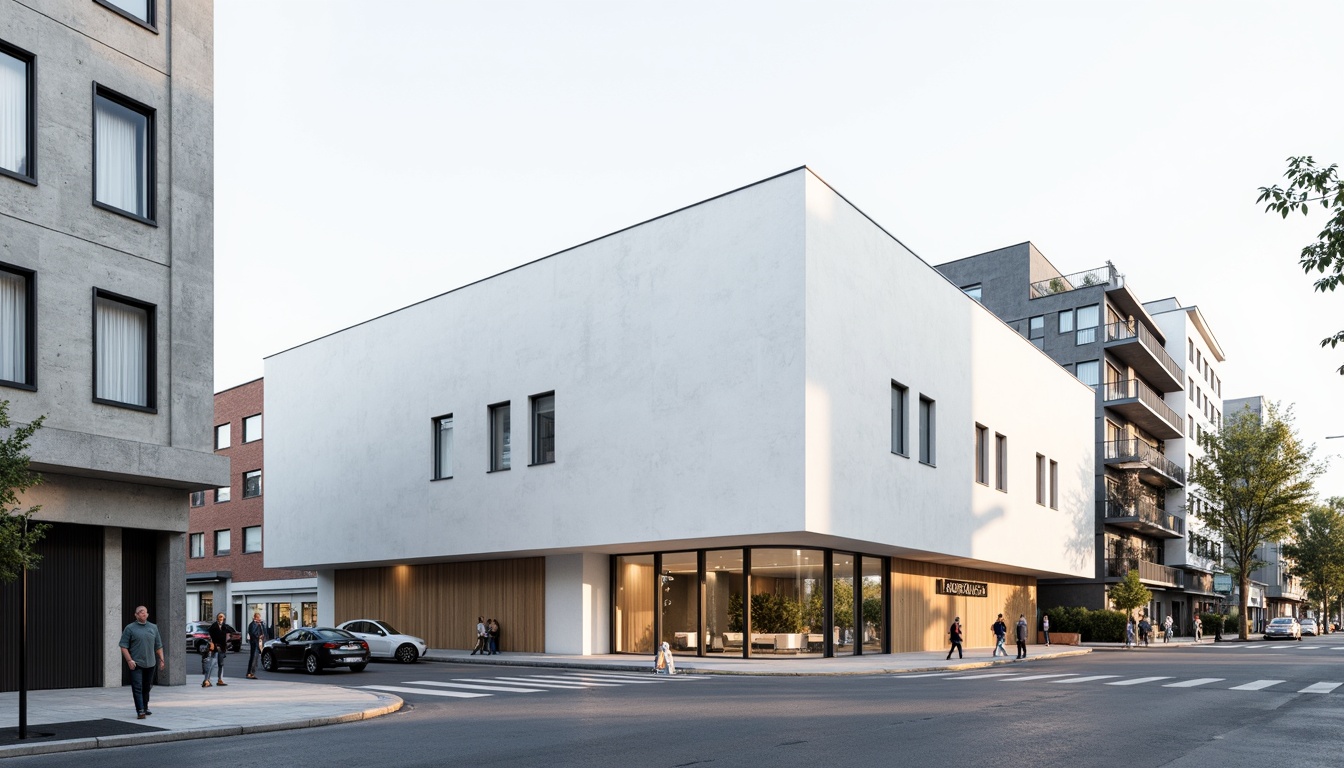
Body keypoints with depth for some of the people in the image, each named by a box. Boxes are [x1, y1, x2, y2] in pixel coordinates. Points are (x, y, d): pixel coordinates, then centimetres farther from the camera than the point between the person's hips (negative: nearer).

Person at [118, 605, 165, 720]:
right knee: (137, 688, -10)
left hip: (150, 664, 4)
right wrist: (129, 660, -13)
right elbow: (123, 646, -4)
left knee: (147, 688, 12)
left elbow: (158, 646, 16)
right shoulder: (130, 628, 0)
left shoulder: (153, 627, 12)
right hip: (136, 664, -4)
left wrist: (161, 660, 10)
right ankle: (140, 711, -14)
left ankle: (145, 708, 26)